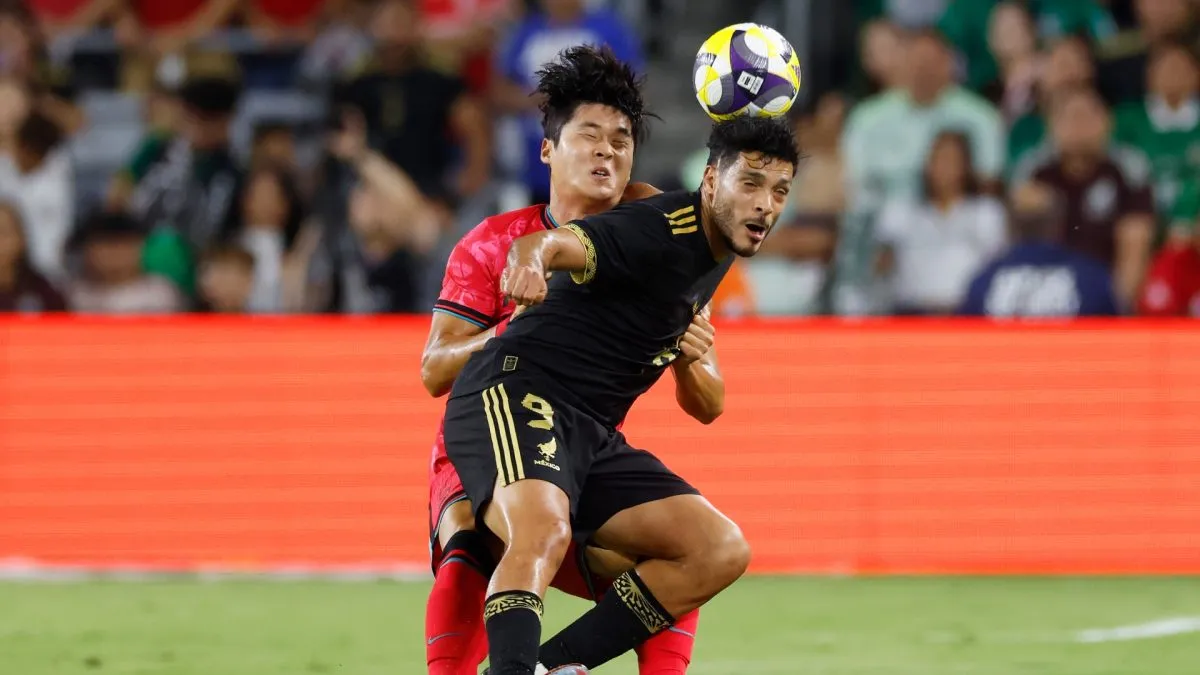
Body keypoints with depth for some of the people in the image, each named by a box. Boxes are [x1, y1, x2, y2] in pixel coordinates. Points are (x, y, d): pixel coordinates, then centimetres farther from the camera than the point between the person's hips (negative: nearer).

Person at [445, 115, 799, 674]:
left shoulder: (715, 252, 13)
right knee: (544, 532, -37)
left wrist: (691, 361, 12)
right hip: (516, 395, -9)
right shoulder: (658, 231, -14)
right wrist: (529, 259, -55)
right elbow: (547, 242, -35)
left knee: (722, 550, -6)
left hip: (592, 437, 9)